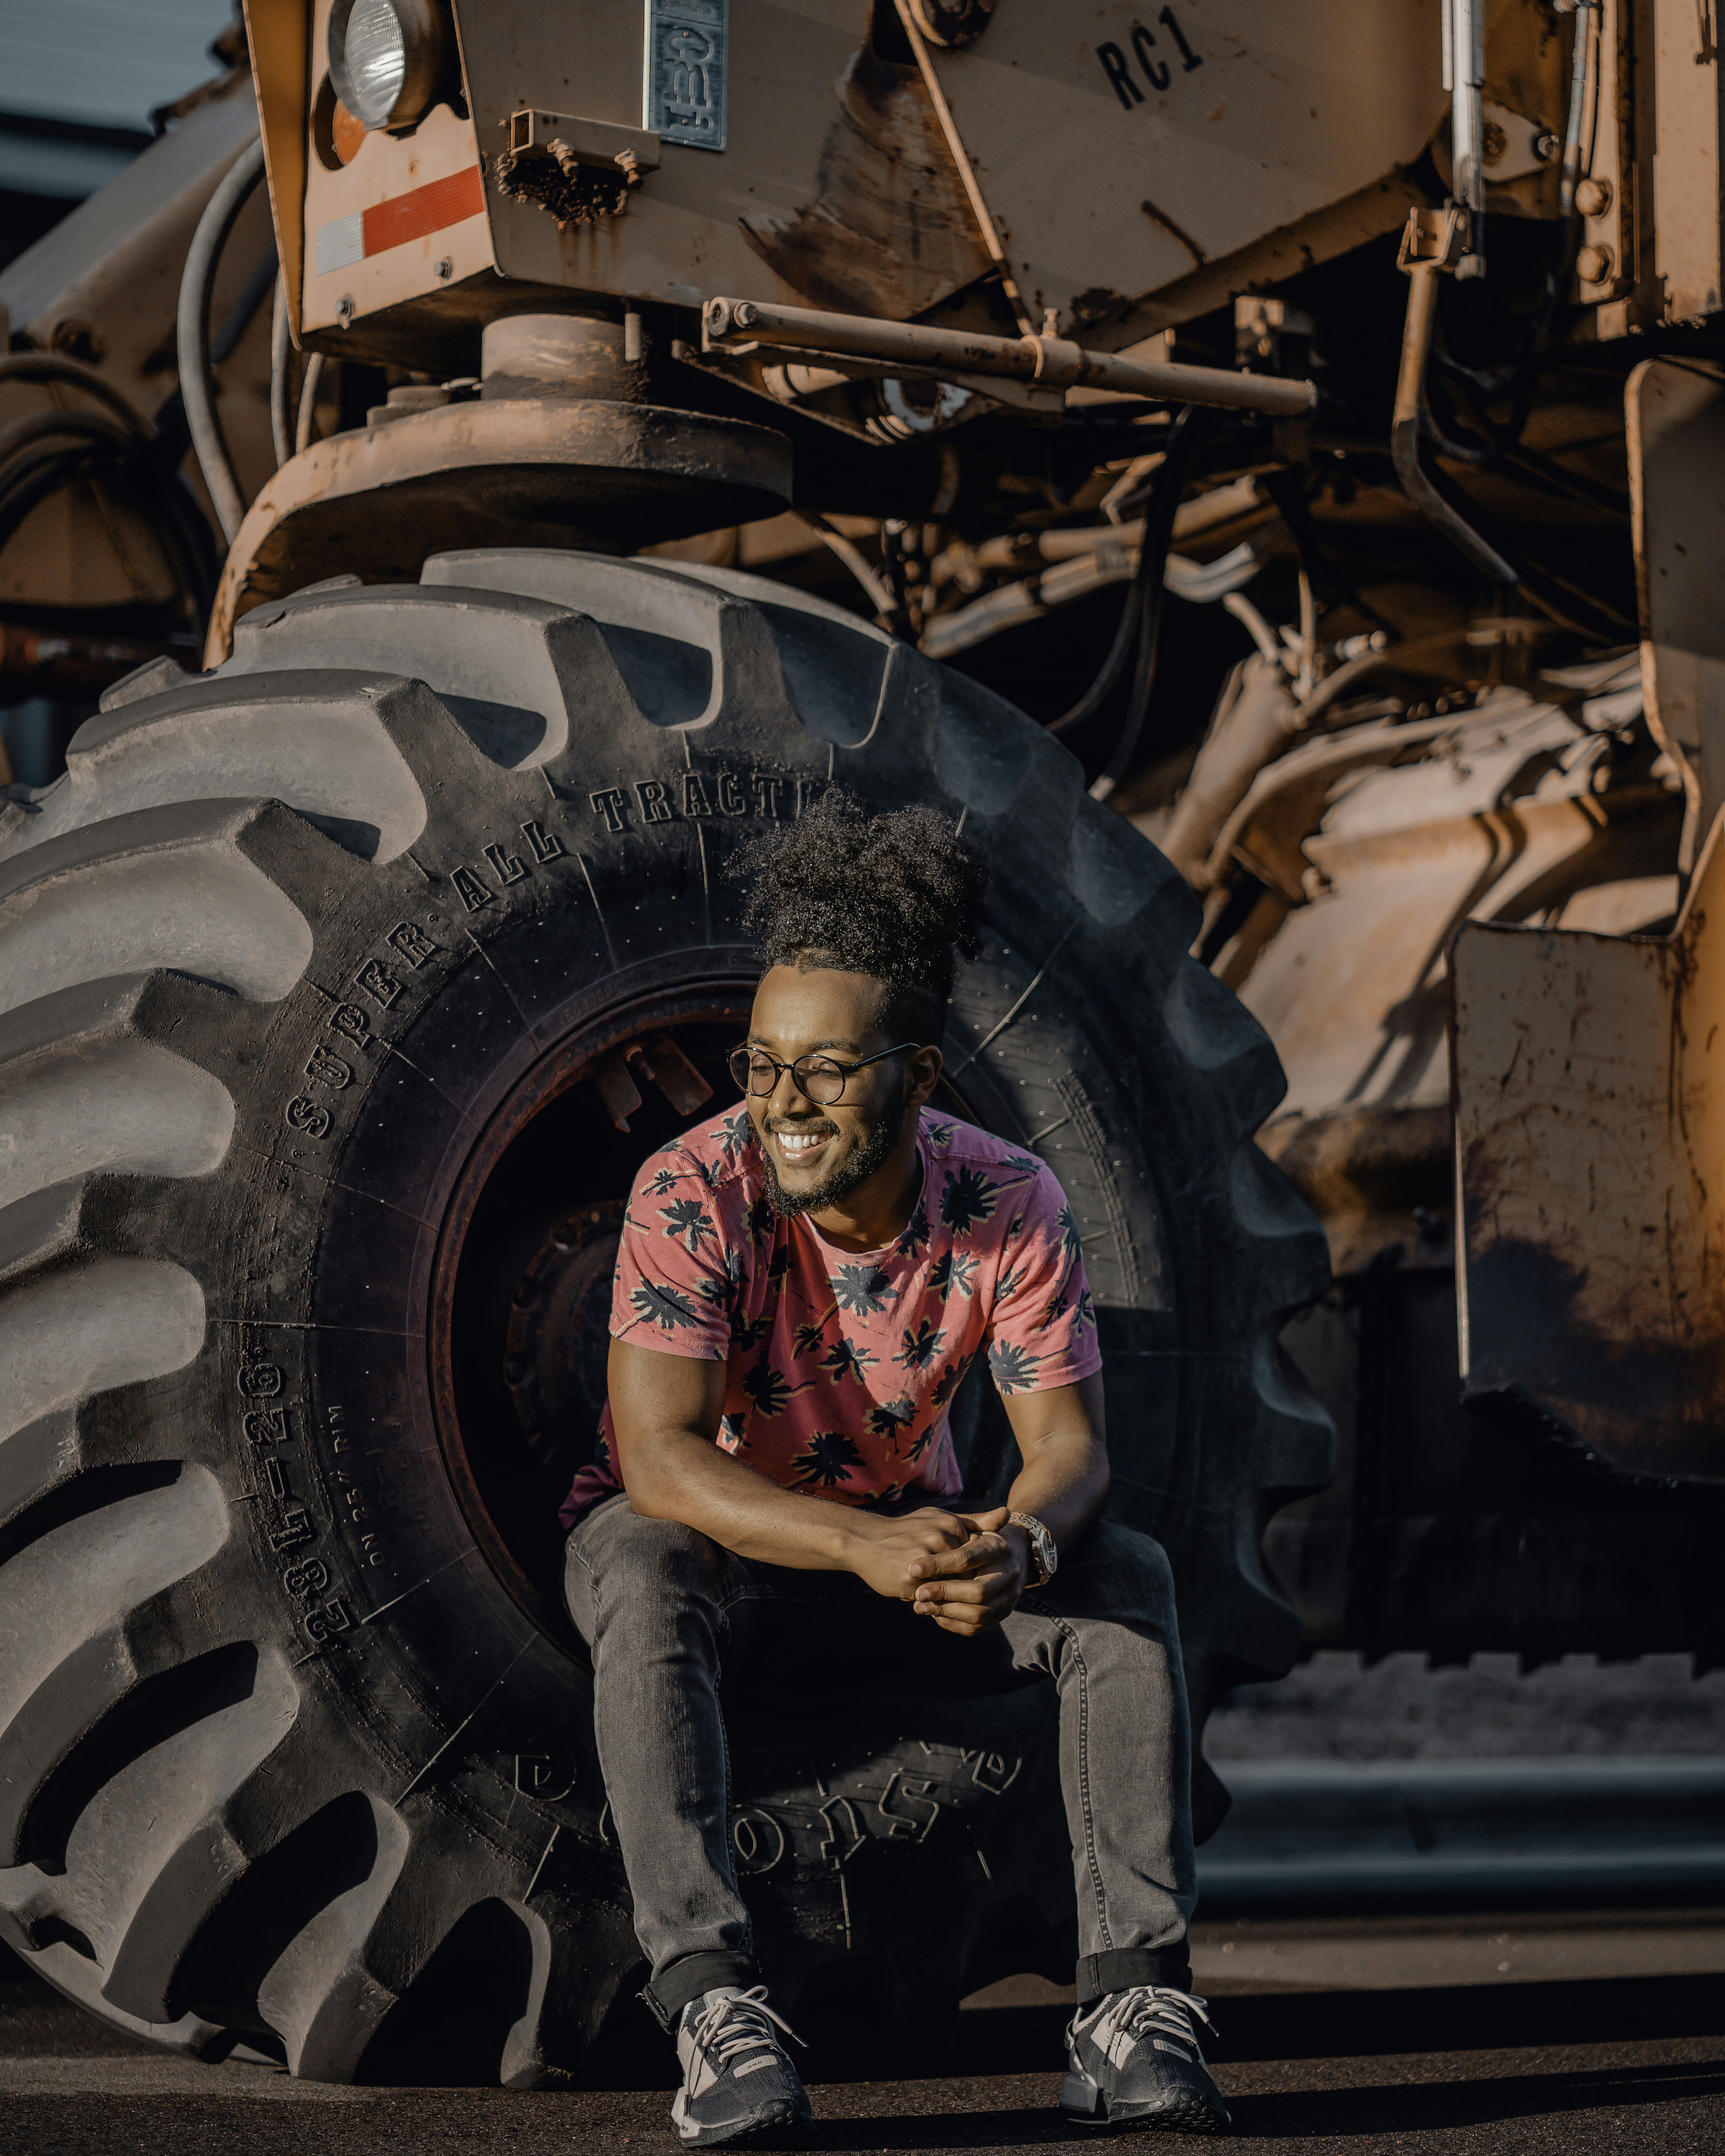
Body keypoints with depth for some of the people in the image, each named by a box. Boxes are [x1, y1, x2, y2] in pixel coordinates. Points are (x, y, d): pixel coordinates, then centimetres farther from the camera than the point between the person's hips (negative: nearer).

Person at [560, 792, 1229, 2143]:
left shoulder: (1009, 1206, -18)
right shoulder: (697, 1195, -26)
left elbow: (1069, 1443, -18)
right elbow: (659, 1459, -33)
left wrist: (1018, 1543, -43)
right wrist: (866, 1548, -47)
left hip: (906, 1522, 3)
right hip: (709, 1526, -2)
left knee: (1125, 1576, -22)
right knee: (642, 1583, -37)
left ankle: (1136, 1995, -24)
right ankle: (711, 2002, -38)